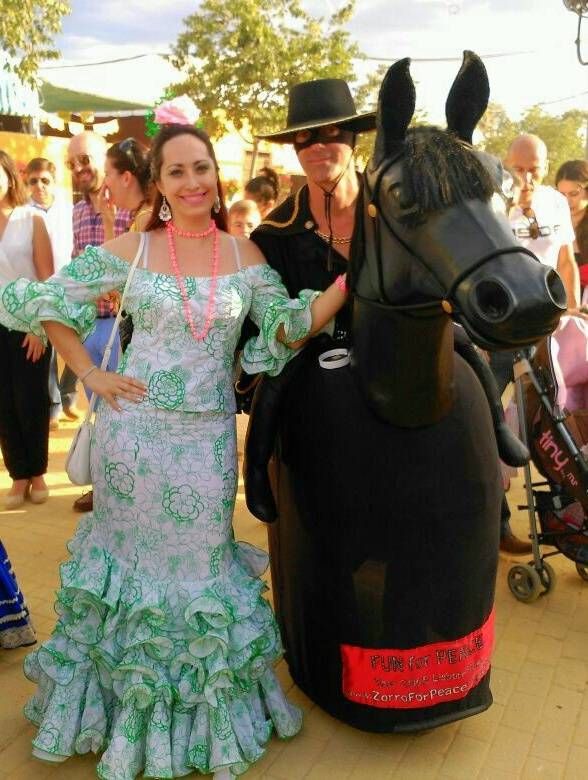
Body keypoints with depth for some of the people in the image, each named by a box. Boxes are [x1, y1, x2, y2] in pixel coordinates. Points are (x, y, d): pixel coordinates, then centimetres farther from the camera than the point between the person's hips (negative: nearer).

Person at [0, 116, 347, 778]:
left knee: (198, 561, 11)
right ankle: (127, 706, 37)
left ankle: (206, 712, 35)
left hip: (208, 438, 1)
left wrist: (350, 276, -13)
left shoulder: (244, 254, 3)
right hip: (133, 430, -1)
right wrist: (90, 375, -3)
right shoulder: (130, 250, -2)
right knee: (132, 553, 12)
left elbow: (290, 329, -1)